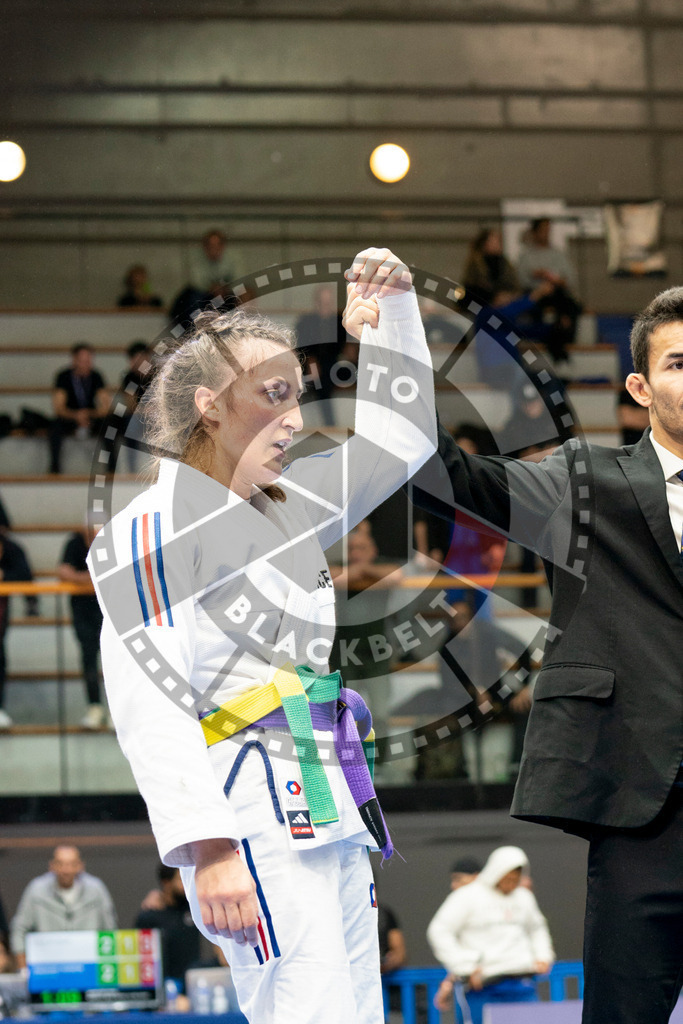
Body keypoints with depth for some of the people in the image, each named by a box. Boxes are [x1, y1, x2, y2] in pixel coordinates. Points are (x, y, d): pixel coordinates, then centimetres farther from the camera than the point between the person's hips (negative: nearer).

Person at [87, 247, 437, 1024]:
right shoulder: (150, 533, -7)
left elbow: (397, 439, 30)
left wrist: (392, 310, 18)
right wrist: (207, 847, -23)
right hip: (256, 825, -9)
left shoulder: (284, 509, 18)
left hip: (331, 815, 9)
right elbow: (150, 709, -15)